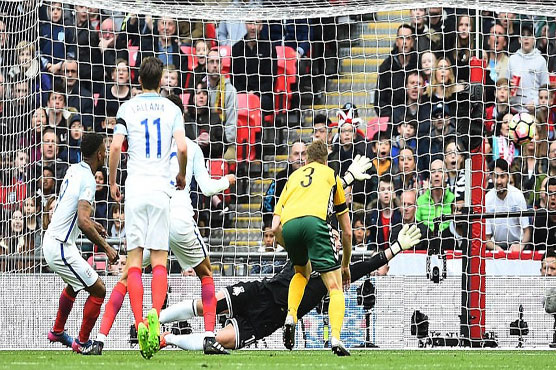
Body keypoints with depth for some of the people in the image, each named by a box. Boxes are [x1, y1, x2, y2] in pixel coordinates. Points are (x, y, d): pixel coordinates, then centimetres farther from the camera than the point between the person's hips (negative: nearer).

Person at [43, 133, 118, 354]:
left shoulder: (73, 170, 6)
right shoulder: (87, 180, -22)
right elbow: (83, 222, -31)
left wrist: (92, 224, 23)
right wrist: (106, 247, -24)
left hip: (51, 239, 10)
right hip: (61, 247, -10)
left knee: (74, 285, 33)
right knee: (98, 290, -3)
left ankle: (57, 331, 46)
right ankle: (82, 343, 7)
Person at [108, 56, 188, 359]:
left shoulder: (127, 108, 6)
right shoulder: (172, 109, 6)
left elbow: (115, 146, -5)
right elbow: (182, 148, -5)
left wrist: (112, 182, 9)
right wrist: (182, 176, 14)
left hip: (135, 187, 0)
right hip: (161, 188, 0)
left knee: (134, 260, 0)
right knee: (159, 261, 0)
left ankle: (139, 323, -15)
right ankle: (154, 314, -25)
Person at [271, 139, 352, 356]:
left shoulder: (293, 177, 35)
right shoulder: (331, 175, 31)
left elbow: (275, 228, 25)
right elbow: (347, 231, 32)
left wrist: (294, 250, 40)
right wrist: (346, 265, 43)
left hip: (288, 224, 3)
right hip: (314, 220, -3)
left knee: (302, 272, 34)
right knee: (335, 287, 2)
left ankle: (290, 317, 14)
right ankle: (335, 340, -17)